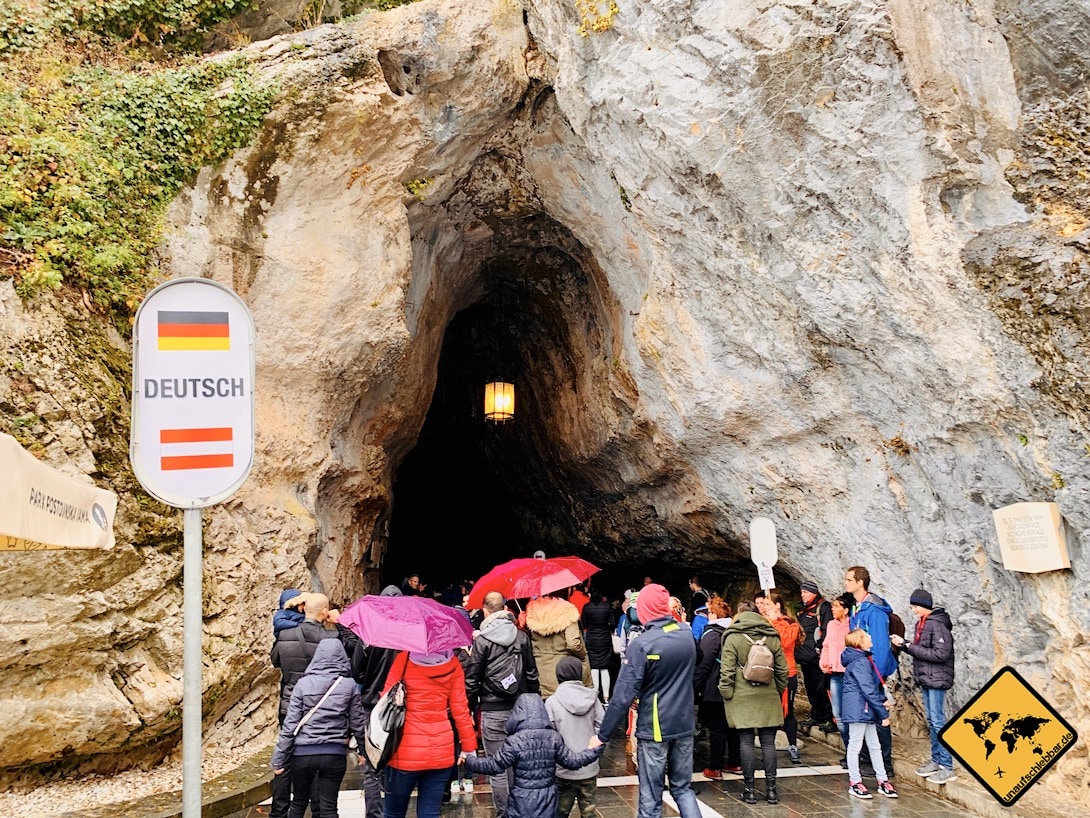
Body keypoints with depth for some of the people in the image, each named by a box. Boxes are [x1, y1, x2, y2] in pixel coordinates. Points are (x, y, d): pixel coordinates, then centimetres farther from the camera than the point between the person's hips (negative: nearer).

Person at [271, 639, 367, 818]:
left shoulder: (303, 684, -5)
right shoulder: (349, 686, -4)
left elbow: (290, 725, -6)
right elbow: (358, 722, 2)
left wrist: (279, 759, 1)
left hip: (304, 753, 0)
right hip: (335, 754, 0)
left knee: (298, 803, 19)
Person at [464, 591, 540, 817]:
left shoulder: (482, 640, -9)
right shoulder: (521, 636, 3)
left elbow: (472, 678, -6)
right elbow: (532, 674, 8)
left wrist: (470, 705, 7)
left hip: (493, 711, -4)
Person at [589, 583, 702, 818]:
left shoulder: (641, 644, -18)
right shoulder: (687, 633, 0)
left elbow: (624, 695, -19)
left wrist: (602, 734, -11)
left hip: (655, 728, -5)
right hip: (684, 725, 5)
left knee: (651, 798, 5)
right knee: (683, 788, 19)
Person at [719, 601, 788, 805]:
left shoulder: (733, 638, -5)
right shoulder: (772, 637, 5)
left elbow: (727, 671, -8)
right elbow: (782, 669, 9)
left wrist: (726, 694, 1)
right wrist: (779, 692, 20)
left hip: (742, 698, -3)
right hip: (768, 698, 3)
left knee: (747, 743, 2)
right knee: (768, 743, 7)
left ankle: (750, 789, 7)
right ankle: (771, 789, 10)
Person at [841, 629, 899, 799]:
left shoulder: (864, 659, 14)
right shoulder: (860, 662, -18)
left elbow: (875, 684, 18)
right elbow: (869, 690, -20)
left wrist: (882, 700, 1)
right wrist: (883, 713, -17)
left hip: (866, 710, 10)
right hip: (858, 709, -10)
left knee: (874, 746, 14)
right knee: (855, 745, 1)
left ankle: (883, 781, 22)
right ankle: (854, 783, 9)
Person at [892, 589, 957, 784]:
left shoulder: (938, 625, -17)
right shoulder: (922, 623, 11)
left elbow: (941, 654, -23)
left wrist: (910, 647, -19)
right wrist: (904, 643, -1)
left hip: (937, 679, -9)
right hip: (925, 679, 9)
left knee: (938, 721, -6)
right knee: (931, 721, 15)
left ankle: (947, 767, 0)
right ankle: (936, 760, 25)